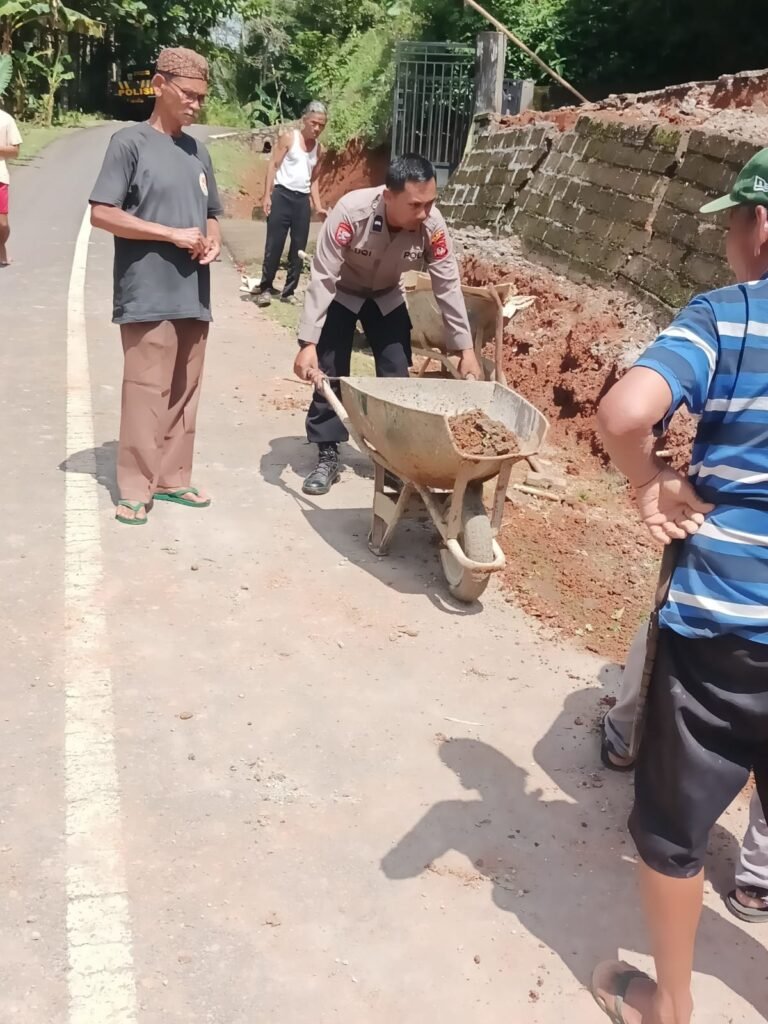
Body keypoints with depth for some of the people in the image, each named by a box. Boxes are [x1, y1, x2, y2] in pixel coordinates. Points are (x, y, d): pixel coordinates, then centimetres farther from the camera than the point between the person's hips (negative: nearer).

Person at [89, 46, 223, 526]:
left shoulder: (197, 150, 15)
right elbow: (102, 213, -11)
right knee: (147, 390, -4)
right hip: (149, 294, -6)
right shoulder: (131, 142, -5)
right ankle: (136, 487, 6)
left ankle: (172, 477, 21)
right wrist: (173, 235, -15)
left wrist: (213, 241, 0)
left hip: (194, 294, 7)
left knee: (185, 391, 10)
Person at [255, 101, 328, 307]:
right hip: (282, 194, -5)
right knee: (274, 244, -6)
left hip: (303, 199, 5)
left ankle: (289, 291, 13)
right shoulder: (289, 138, -2)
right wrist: (267, 195, -13)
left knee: (299, 248, 4)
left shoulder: (318, 148, 12)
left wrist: (318, 206, 9)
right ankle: (266, 288, 4)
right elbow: (273, 166, -5)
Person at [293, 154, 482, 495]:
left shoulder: (432, 225, -29)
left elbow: (448, 286, -18)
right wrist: (308, 343, -40)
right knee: (329, 374, -6)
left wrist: (465, 348, -18)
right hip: (341, 294, -2)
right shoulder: (351, 212, -38)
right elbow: (322, 279, -35)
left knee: (397, 376, -1)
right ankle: (327, 457, 5)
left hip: (387, 297, 3)